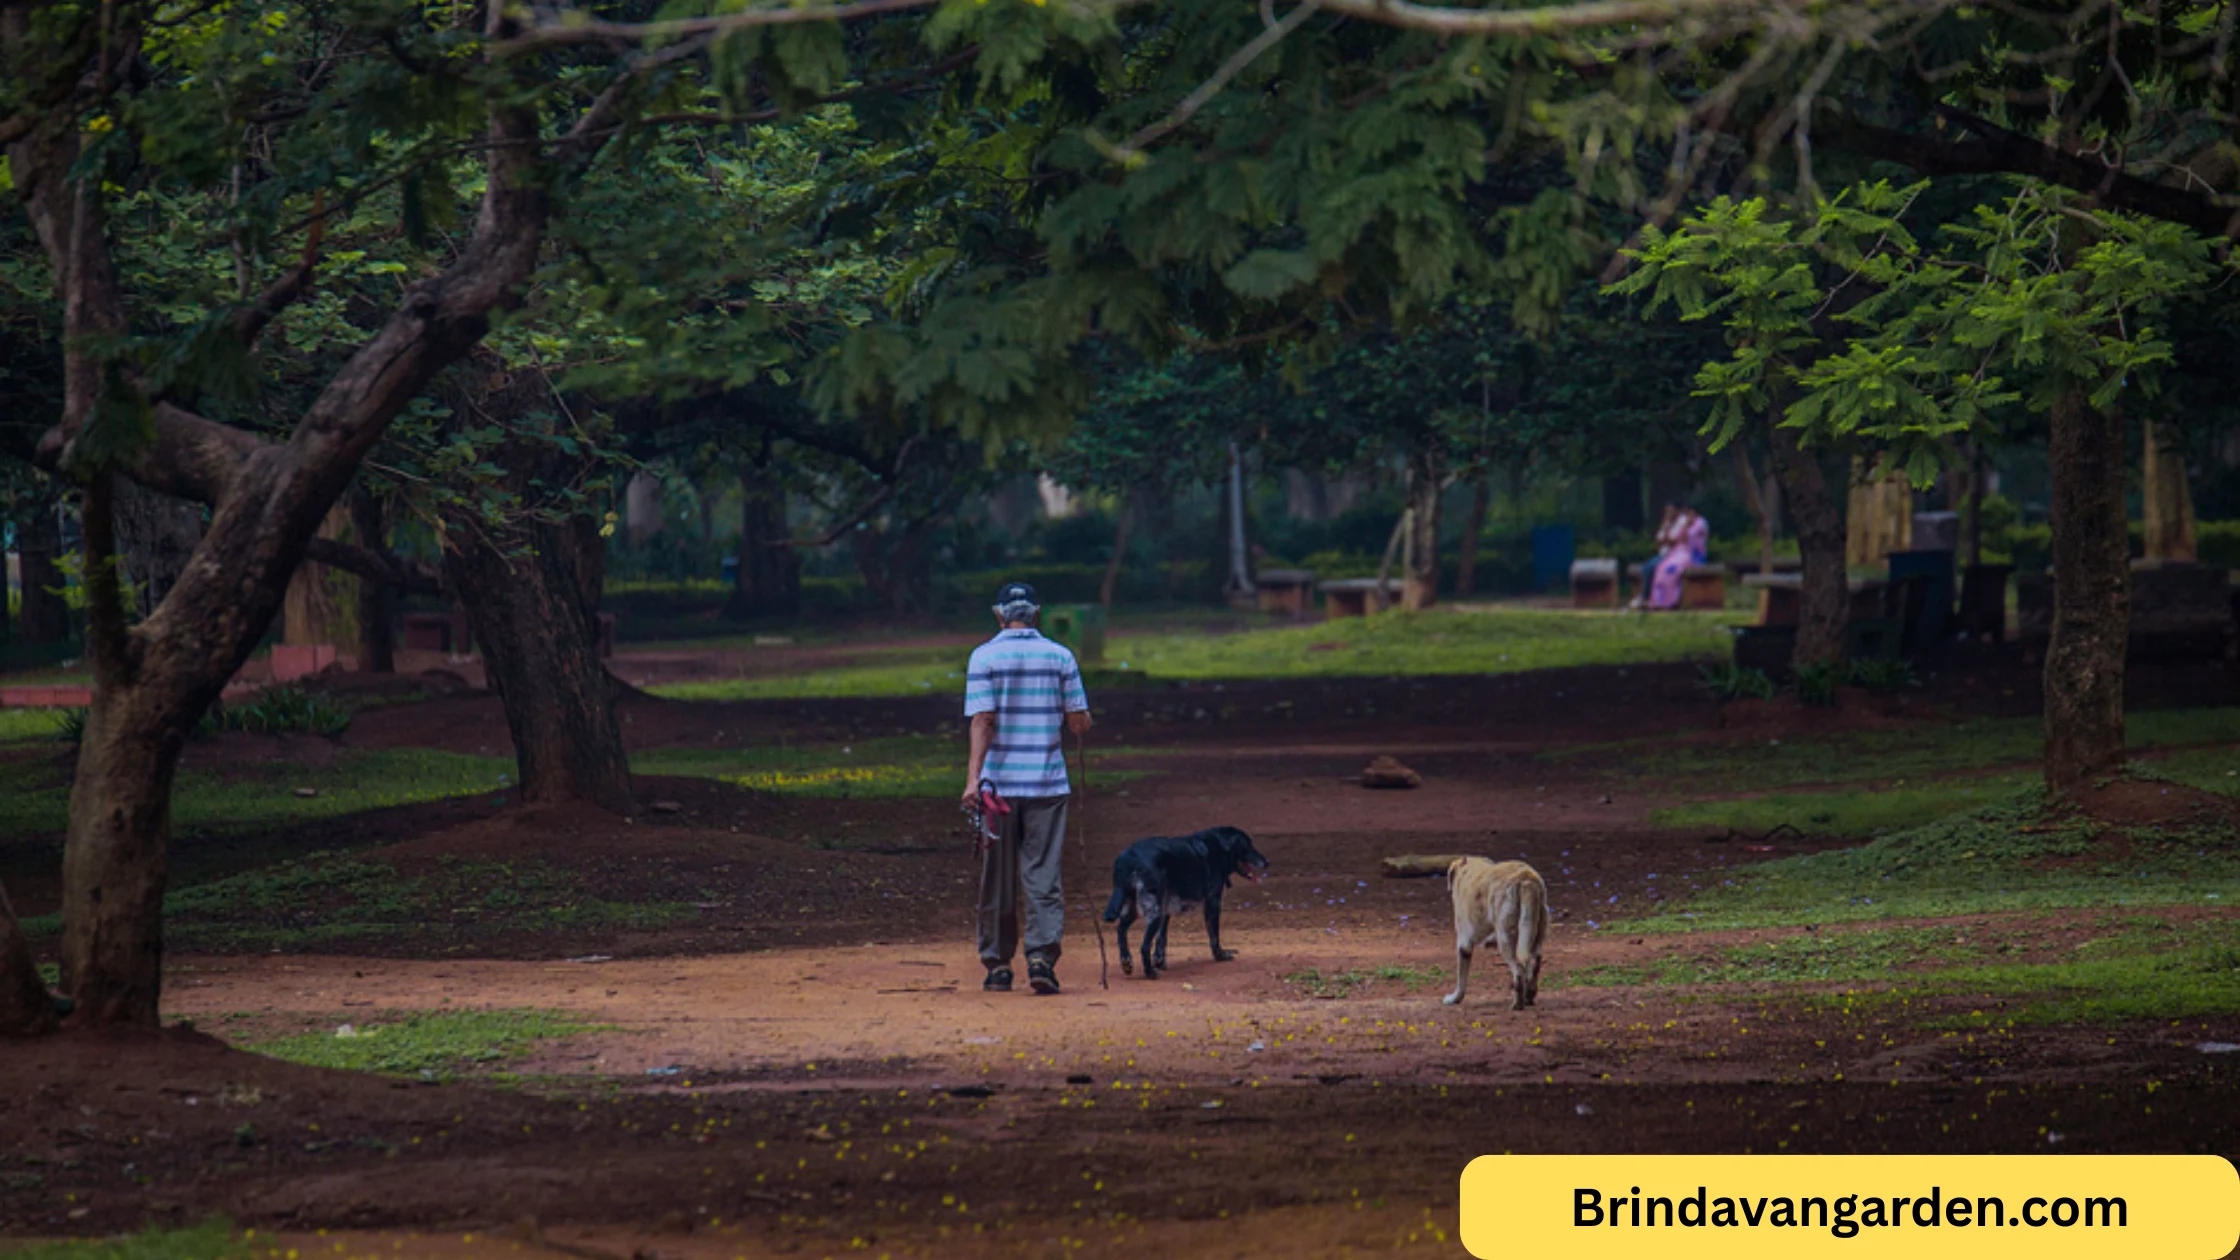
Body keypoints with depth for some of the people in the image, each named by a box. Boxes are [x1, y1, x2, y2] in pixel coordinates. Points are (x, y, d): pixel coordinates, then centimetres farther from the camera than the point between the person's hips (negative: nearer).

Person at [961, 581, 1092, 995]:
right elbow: (1080, 723, 2)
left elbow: (982, 721, -12)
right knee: (1043, 876, 1)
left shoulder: (984, 656, -2)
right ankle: (1042, 955, -14)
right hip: (1047, 784, 1)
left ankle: (998, 964, 13)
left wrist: (973, 777, -17)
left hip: (998, 784, -1)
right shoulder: (1060, 657, 3)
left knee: (998, 879, 8)